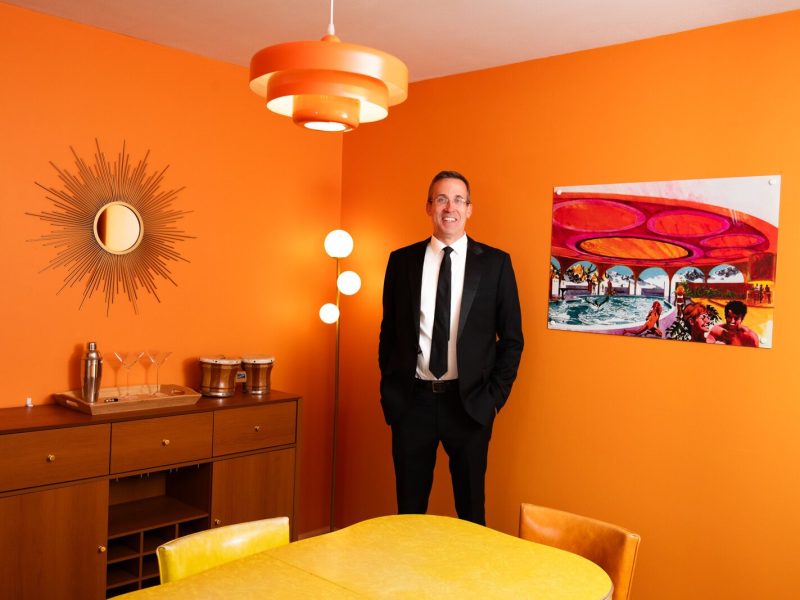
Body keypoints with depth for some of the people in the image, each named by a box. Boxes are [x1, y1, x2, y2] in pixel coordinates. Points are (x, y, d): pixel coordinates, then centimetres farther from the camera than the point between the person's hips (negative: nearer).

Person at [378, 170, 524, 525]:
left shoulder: (495, 263, 0)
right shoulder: (402, 260, 4)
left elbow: (512, 337, 3)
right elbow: (389, 331, 9)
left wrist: (495, 396, -4)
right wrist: (389, 390, 4)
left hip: (469, 402, -1)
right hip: (412, 400, 1)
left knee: (471, 507, 11)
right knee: (409, 507, 12)